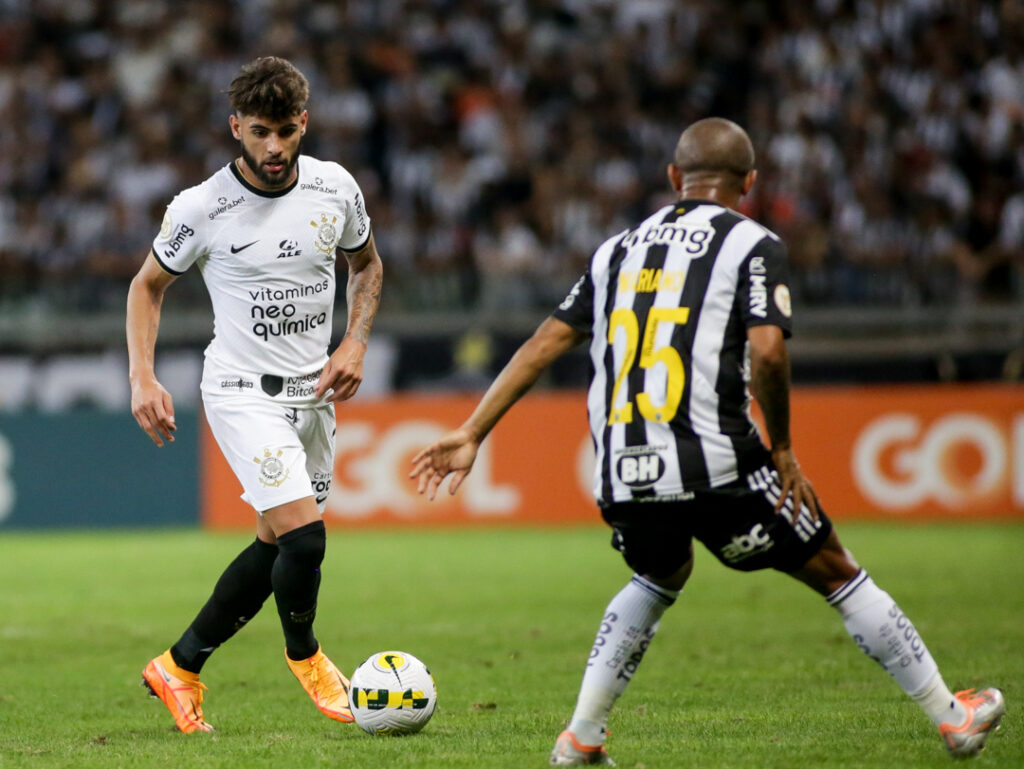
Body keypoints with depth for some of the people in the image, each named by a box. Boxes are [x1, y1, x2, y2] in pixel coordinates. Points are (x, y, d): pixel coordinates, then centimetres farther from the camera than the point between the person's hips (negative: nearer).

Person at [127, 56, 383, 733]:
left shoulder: (336, 188, -4)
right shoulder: (202, 208, -14)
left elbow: (367, 265, 15)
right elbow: (149, 285, 2)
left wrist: (355, 344, 0)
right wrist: (143, 378, -10)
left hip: (314, 393, 5)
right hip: (244, 392, -5)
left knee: (278, 546, 12)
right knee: (305, 537, -19)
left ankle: (180, 668, 28)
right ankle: (304, 655, 10)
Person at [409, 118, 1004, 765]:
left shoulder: (619, 249, 17)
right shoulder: (753, 245, 1)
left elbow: (546, 342, 14)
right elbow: (766, 351, -13)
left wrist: (472, 434, 16)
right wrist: (782, 449, 0)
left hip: (622, 479, 5)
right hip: (715, 466, -5)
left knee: (661, 578, 34)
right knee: (837, 575, 13)